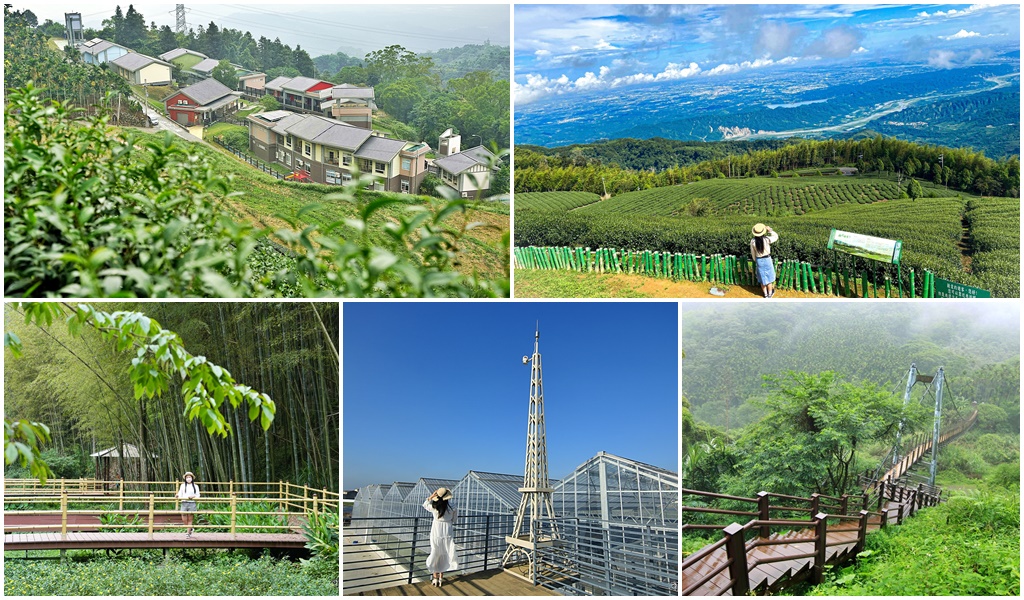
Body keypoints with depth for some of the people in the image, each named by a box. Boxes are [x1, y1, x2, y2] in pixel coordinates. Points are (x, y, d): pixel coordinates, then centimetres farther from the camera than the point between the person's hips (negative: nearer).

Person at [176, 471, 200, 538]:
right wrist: (178, 497, -11)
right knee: (184, 519, -3)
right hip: (184, 503, 1)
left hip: (192, 503, -1)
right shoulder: (183, 486, 13)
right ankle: (191, 529, 21)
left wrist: (193, 497, -12)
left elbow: (198, 496, 7)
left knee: (190, 519, -1)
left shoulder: (195, 486, 8)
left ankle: (188, 533, 8)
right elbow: (180, 495, 11)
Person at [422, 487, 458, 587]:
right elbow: (456, 514, 6)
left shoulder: (434, 507, -13)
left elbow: (425, 504, 7)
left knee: (435, 555, 13)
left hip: (436, 534, 0)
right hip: (447, 534, 0)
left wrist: (432, 496, -1)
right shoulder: (452, 509, -14)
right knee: (444, 556, 14)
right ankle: (441, 577, 21)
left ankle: (435, 578, 18)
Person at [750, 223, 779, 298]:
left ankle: (765, 294, 31)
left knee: (762, 278, 17)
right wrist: (770, 230, 3)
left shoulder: (753, 241, -15)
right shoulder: (766, 239, -22)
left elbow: (753, 253, -2)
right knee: (769, 277, 17)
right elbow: (776, 236, -2)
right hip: (767, 259, -2)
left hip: (759, 260, 2)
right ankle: (770, 293, 31)